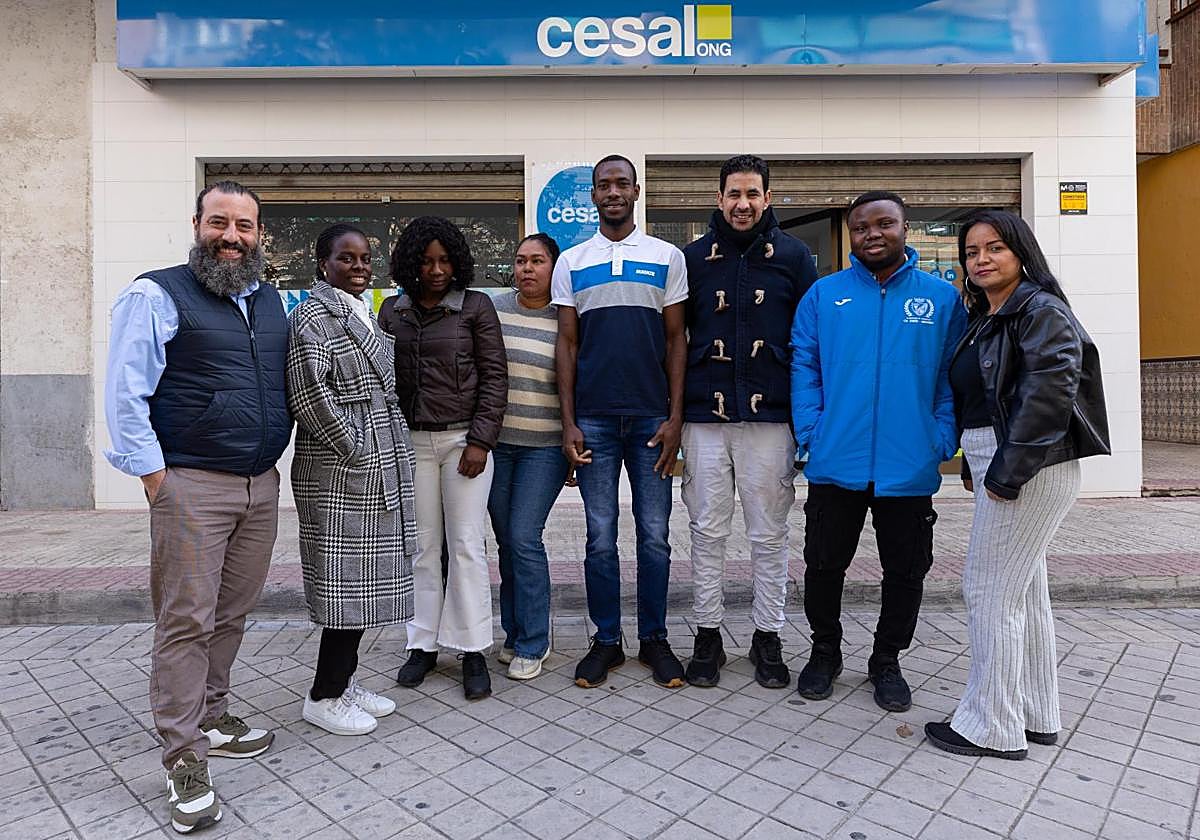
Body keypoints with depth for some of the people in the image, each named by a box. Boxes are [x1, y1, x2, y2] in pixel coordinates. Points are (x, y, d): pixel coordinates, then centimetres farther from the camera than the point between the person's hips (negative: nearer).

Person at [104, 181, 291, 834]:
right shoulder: (156, 295, -4)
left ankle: (210, 717, 32)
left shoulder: (271, 302, 13)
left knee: (230, 616, 15)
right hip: (191, 487, -5)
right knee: (186, 622, -1)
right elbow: (125, 394, -7)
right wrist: (153, 475, -10)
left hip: (261, 486, 6)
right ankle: (184, 763, 9)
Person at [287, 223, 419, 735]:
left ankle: (344, 680, 27)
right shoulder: (313, 316, -10)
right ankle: (324, 697, 12)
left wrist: (394, 456, 15)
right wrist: (357, 453, -15)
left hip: (376, 470, 9)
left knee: (365, 581, 13)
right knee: (350, 580, -2)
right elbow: (309, 394, -20)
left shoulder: (363, 315, 17)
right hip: (341, 471, -9)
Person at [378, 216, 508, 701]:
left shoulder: (475, 307, -1)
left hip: (463, 439, -3)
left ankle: (472, 651, 11)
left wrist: (480, 441, -10)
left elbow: (494, 376, -4)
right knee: (421, 545, 8)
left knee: (466, 544, 0)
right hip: (411, 441, 3)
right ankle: (423, 644, 21)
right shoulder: (392, 311, 9)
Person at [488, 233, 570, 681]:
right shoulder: (492, 309, 5)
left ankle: (532, 644, 8)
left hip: (544, 447, -3)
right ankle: (515, 633, 27)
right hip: (494, 443, 4)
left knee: (524, 538, -8)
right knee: (506, 541, 11)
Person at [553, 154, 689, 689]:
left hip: (652, 418, 0)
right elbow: (567, 344, 7)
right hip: (594, 419, 1)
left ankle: (653, 638, 21)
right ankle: (606, 640, 20)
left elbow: (676, 340, 4)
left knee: (654, 534, 5)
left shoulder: (667, 258, 7)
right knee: (600, 537, 6)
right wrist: (568, 423, -1)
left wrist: (675, 417, -4)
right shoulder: (571, 263, 9)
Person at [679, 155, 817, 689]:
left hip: (770, 416, -1)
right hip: (705, 417, 1)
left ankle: (767, 637, 22)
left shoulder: (793, 256, 6)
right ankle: (707, 635, 21)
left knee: (769, 533, 7)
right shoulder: (694, 258, 9)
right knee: (707, 530, 7)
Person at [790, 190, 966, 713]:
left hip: (910, 469, 1)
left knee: (905, 573, 12)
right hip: (836, 465, 0)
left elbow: (953, 376, 4)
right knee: (824, 566, 10)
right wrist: (811, 432, -8)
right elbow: (803, 367, 2)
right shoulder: (823, 295, 4)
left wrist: (943, 440, -6)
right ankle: (825, 653, 32)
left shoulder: (942, 297, 5)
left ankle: (887, 662, 33)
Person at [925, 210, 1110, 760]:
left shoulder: (1041, 311, -10)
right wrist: (972, 466, 12)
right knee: (1022, 590, 15)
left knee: (989, 592, -5)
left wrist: (1007, 474, -21)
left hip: (1028, 467, -10)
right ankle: (1035, 716, 28)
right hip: (998, 464, 10)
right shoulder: (985, 318, 17)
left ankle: (992, 728, 8)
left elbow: (1049, 393, -21)